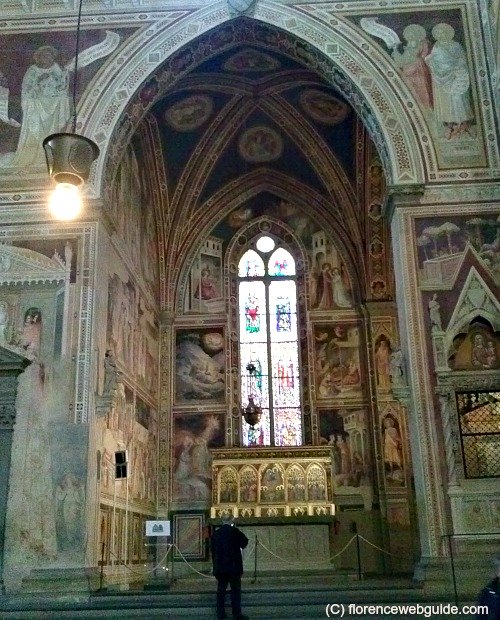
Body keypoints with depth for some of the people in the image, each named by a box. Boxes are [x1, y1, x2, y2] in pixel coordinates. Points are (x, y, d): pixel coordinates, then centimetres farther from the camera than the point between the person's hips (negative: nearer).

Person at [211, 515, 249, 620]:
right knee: (236, 590, -1)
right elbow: (245, 541, 2)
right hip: (233, 566, -4)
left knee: (221, 590, 11)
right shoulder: (234, 531, -8)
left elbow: (212, 550, 10)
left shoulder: (215, 533, 6)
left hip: (219, 567, 5)